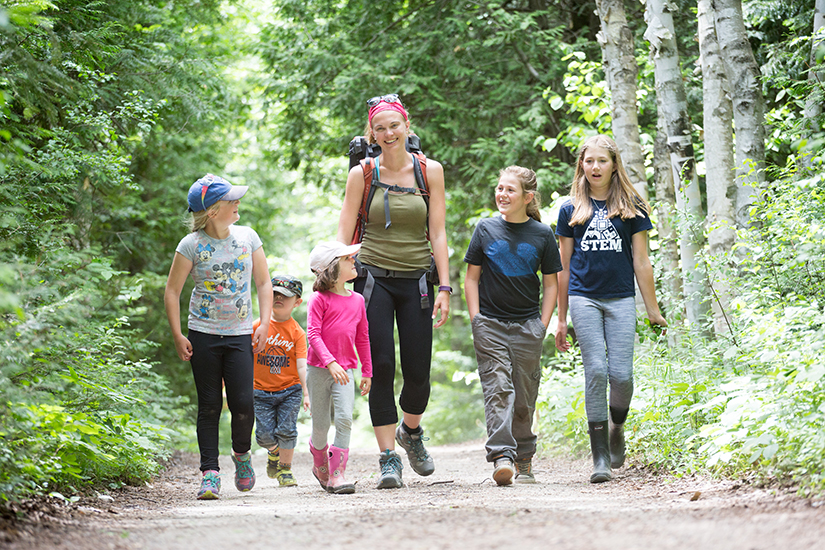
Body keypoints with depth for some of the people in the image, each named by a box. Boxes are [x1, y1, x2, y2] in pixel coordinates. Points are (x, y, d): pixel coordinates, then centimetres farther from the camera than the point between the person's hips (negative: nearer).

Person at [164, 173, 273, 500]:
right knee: (209, 405, -1)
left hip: (240, 335, 1)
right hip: (203, 335, -1)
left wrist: (264, 324, 0)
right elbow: (172, 292, 1)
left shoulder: (247, 237, 2)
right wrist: (178, 336, -5)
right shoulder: (192, 245, -6)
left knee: (243, 403, -9)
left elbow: (263, 282, 11)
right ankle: (210, 473, 5)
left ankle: (241, 454, 18)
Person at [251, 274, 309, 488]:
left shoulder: (297, 332, -4)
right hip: (262, 391, 1)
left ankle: (285, 469, 11)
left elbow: (301, 365, -10)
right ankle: (274, 452, 30)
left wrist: (307, 393, -18)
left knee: (286, 429, -8)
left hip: (289, 390, -1)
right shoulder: (257, 326, 0)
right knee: (265, 434, -5)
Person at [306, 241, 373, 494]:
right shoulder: (320, 299, -6)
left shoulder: (357, 300, 8)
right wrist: (330, 363, -25)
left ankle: (338, 473, -12)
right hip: (319, 369, -3)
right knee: (321, 425, 5)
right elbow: (313, 334, -13)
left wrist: (367, 372, 17)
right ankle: (320, 465, 31)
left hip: (345, 370, 3)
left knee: (344, 419, -15)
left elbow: (362, 338, 16)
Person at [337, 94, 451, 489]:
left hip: (416, 281, 1)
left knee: (418, 372, -1)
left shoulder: (430, 171, 5)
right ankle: (389, 458, -3)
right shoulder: (362, 174, 3)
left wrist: (444, 287, -4)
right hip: (374, 278, -1)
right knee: (381, 367, -10)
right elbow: (344, 235, 2)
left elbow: (437, 233, 3)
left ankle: (411, 431, 30)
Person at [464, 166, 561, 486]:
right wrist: (476, 321, -1)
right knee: (497, 388, -13)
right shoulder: (486, 229, 4)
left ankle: (524, 460, 20)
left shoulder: (542, 234, 3)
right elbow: (472, 277, 8)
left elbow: (550, 283, 8)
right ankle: (501, 457, -22)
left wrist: (543, 325, 0)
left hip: (528, 326, 1)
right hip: (490, 324, -1)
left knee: (525, 396, 6)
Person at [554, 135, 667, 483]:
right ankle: (600, 456, -7)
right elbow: (563, 267, 13)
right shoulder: (571, 210, 9)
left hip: (621, 298, 0)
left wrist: (653, 310, 7)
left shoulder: (632, 208, 8)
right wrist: (561, 319, 12)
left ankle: (617, 428, 22)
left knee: (621, 374, -10)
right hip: (583, 298, 0)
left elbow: (641, 262, 9)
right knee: (596, 369, -10)